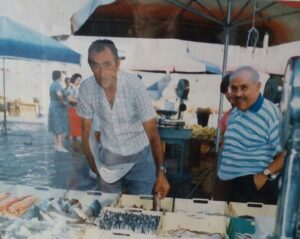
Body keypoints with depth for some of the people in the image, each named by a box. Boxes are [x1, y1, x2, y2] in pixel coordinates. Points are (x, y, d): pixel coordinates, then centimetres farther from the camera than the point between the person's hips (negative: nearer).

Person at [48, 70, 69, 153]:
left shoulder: (52, 85, 15)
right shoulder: (58, 84, -14)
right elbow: (59, 94, -32)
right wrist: (63, 101, -18)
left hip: (52, 106, 9)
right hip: (59, 107, -9)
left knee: (56, 127, 12)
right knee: (60, 127, -7)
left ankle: (56, 144, 16)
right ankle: (60, 146, -7)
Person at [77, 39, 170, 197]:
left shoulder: (134, 85, -27)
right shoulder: (86, 88, -18)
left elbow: (152, 132, -24)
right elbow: (86, 129, -4)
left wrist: (160, 172, -27)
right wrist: (92, 164, 4)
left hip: (140, 157, -2)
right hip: (109, 157, 3)